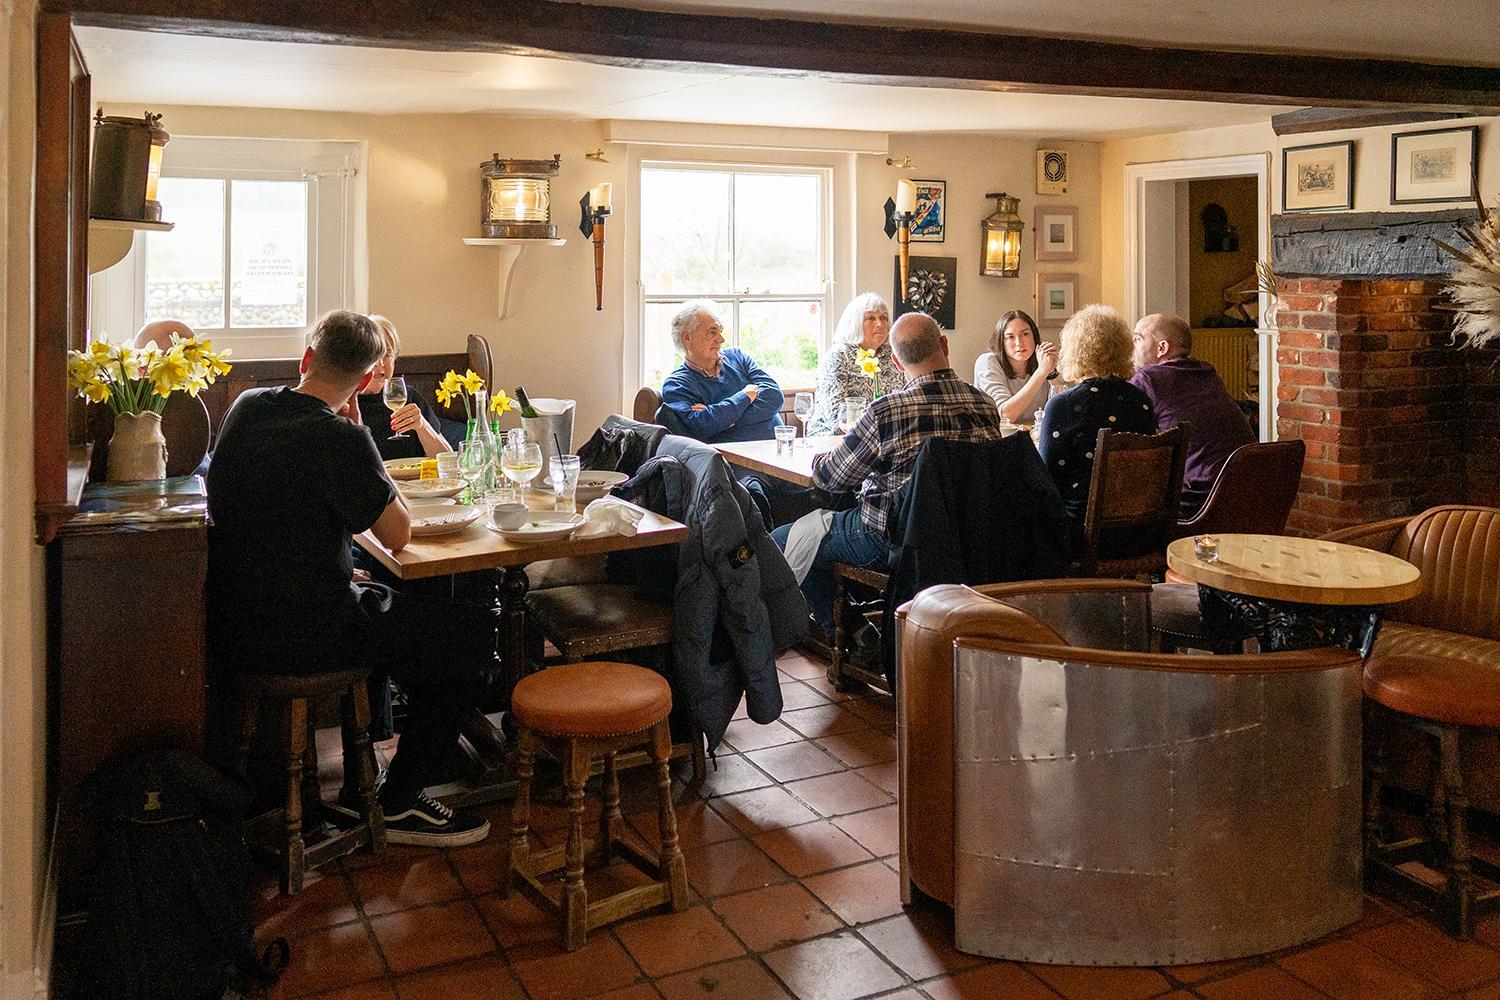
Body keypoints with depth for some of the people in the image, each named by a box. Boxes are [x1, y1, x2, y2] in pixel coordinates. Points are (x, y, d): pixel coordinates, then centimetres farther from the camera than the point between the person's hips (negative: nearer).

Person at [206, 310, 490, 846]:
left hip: (233, 621, 9)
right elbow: (398, 535, -10)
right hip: (298, 634, -9)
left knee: (379, 601, 33)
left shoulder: (246, 406, 5)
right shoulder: (338, 437, -20)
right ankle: (397, 804, 11)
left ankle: (358, 786, 34)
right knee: (471, 632, 3)